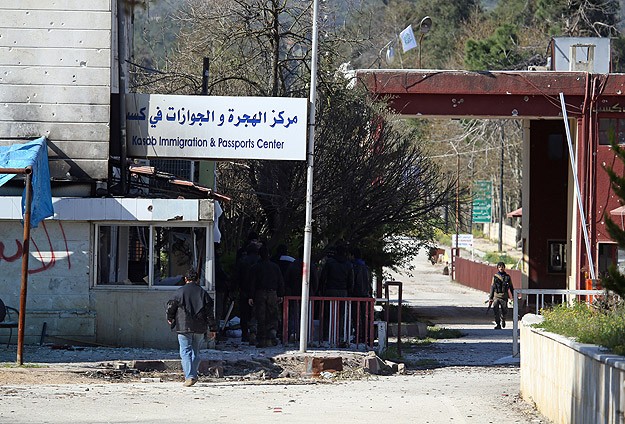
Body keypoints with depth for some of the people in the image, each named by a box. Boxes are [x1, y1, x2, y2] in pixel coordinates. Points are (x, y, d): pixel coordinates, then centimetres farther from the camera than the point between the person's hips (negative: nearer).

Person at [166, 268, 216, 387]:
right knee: (195, 351, 16)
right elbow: (210, 313, 4)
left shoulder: (180, 292, -4)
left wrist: (170, 318, 23)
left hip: (184, 328, -3)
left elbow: (171, 306, 2)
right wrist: (212, 329, 9)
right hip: (199, 328, 3)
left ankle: (189, 376, -15)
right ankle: (193, 375, 18)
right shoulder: (203, 293, 5)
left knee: (185, 352, -3)